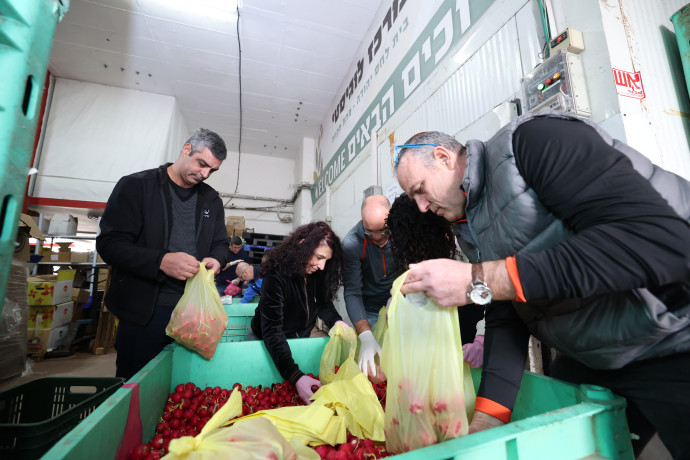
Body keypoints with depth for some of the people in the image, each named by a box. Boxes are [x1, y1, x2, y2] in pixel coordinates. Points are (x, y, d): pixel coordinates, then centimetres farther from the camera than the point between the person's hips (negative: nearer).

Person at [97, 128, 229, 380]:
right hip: (143, 312, -3)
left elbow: (220, 243, 15)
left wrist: (216, 259, -9)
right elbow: (109, 243, -9)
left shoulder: (211, 199, 10)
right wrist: (160, 261, -25)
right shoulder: (136, 186, -3)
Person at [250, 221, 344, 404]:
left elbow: (324, 304, -1)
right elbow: (271, 330, -35)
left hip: (302, 338, 5)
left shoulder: (317, 274, -12)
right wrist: (295, 376, -45)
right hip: (273, 344, -5)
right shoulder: (277, 275, -32)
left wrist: (337, 323, -23)